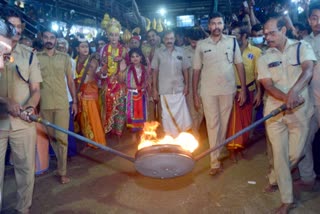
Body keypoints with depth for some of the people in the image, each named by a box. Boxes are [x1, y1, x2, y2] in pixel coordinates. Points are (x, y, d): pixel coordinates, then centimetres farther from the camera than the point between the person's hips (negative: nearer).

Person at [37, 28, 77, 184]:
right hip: (44, 104, 1)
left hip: (61, 103, -1)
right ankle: (61, 163, 34)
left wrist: (75, 101, 5)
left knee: (61, 137, -4)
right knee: (51, 136, 13)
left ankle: (62, 171, 7)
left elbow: (70, 81, 8)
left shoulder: (65, 57, 4)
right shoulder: (35, 58, 2)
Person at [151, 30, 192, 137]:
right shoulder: (158, 52, 0)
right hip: (164, 90, -1)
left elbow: (185, 69, 8)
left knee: (182, 115, 2)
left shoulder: (180, 51, 4)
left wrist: (186, 85, 1)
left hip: (179, 89, 1)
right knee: (166, 116, 6)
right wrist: (155, 89, -2)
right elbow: (155, 71, 1)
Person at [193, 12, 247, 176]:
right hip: (208, 91, -1)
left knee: (224, 124, 9)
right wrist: (195, 94, 1)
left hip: (228, 89, 1)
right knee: (212, 124, 0)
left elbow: (239, 65, 4)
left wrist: (243, 89, -2)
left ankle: (218, 154, 26)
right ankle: (215, 162, 6)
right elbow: (196, 70, 4)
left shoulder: (232, 41, 2)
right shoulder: (201, 45, 2)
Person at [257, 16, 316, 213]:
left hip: (300, 111, 0)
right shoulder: (264, 59, 4)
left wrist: (294, 91, -35)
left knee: (295, 154, 4)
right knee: (280, 154, 1)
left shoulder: (302, 47, 1)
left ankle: (274, 179, 35)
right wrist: (287, 98, -27)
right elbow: (268, 86, -8)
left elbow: (308, 71, -16)